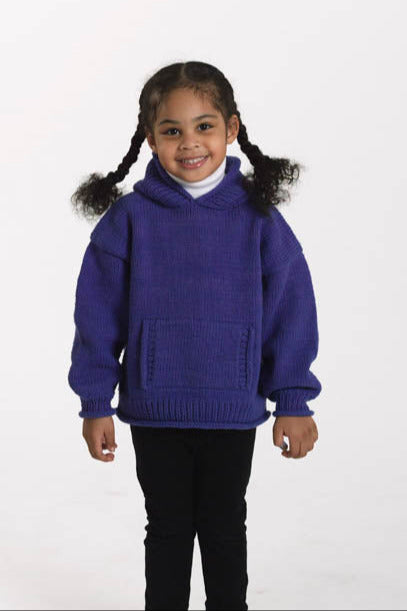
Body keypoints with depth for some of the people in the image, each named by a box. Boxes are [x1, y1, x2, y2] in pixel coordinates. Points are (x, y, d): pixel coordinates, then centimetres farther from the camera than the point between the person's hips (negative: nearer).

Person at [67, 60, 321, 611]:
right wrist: (95, 403, -3)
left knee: (224, 529, 16)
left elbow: (290, 310, -2)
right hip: (154, 412, 0)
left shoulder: (257, 216, -6)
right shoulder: (129, 217, -7)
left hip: (233, 412, 0)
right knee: (168, 529, 15)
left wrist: (294, 401, -2)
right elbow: (98, 314, -3)